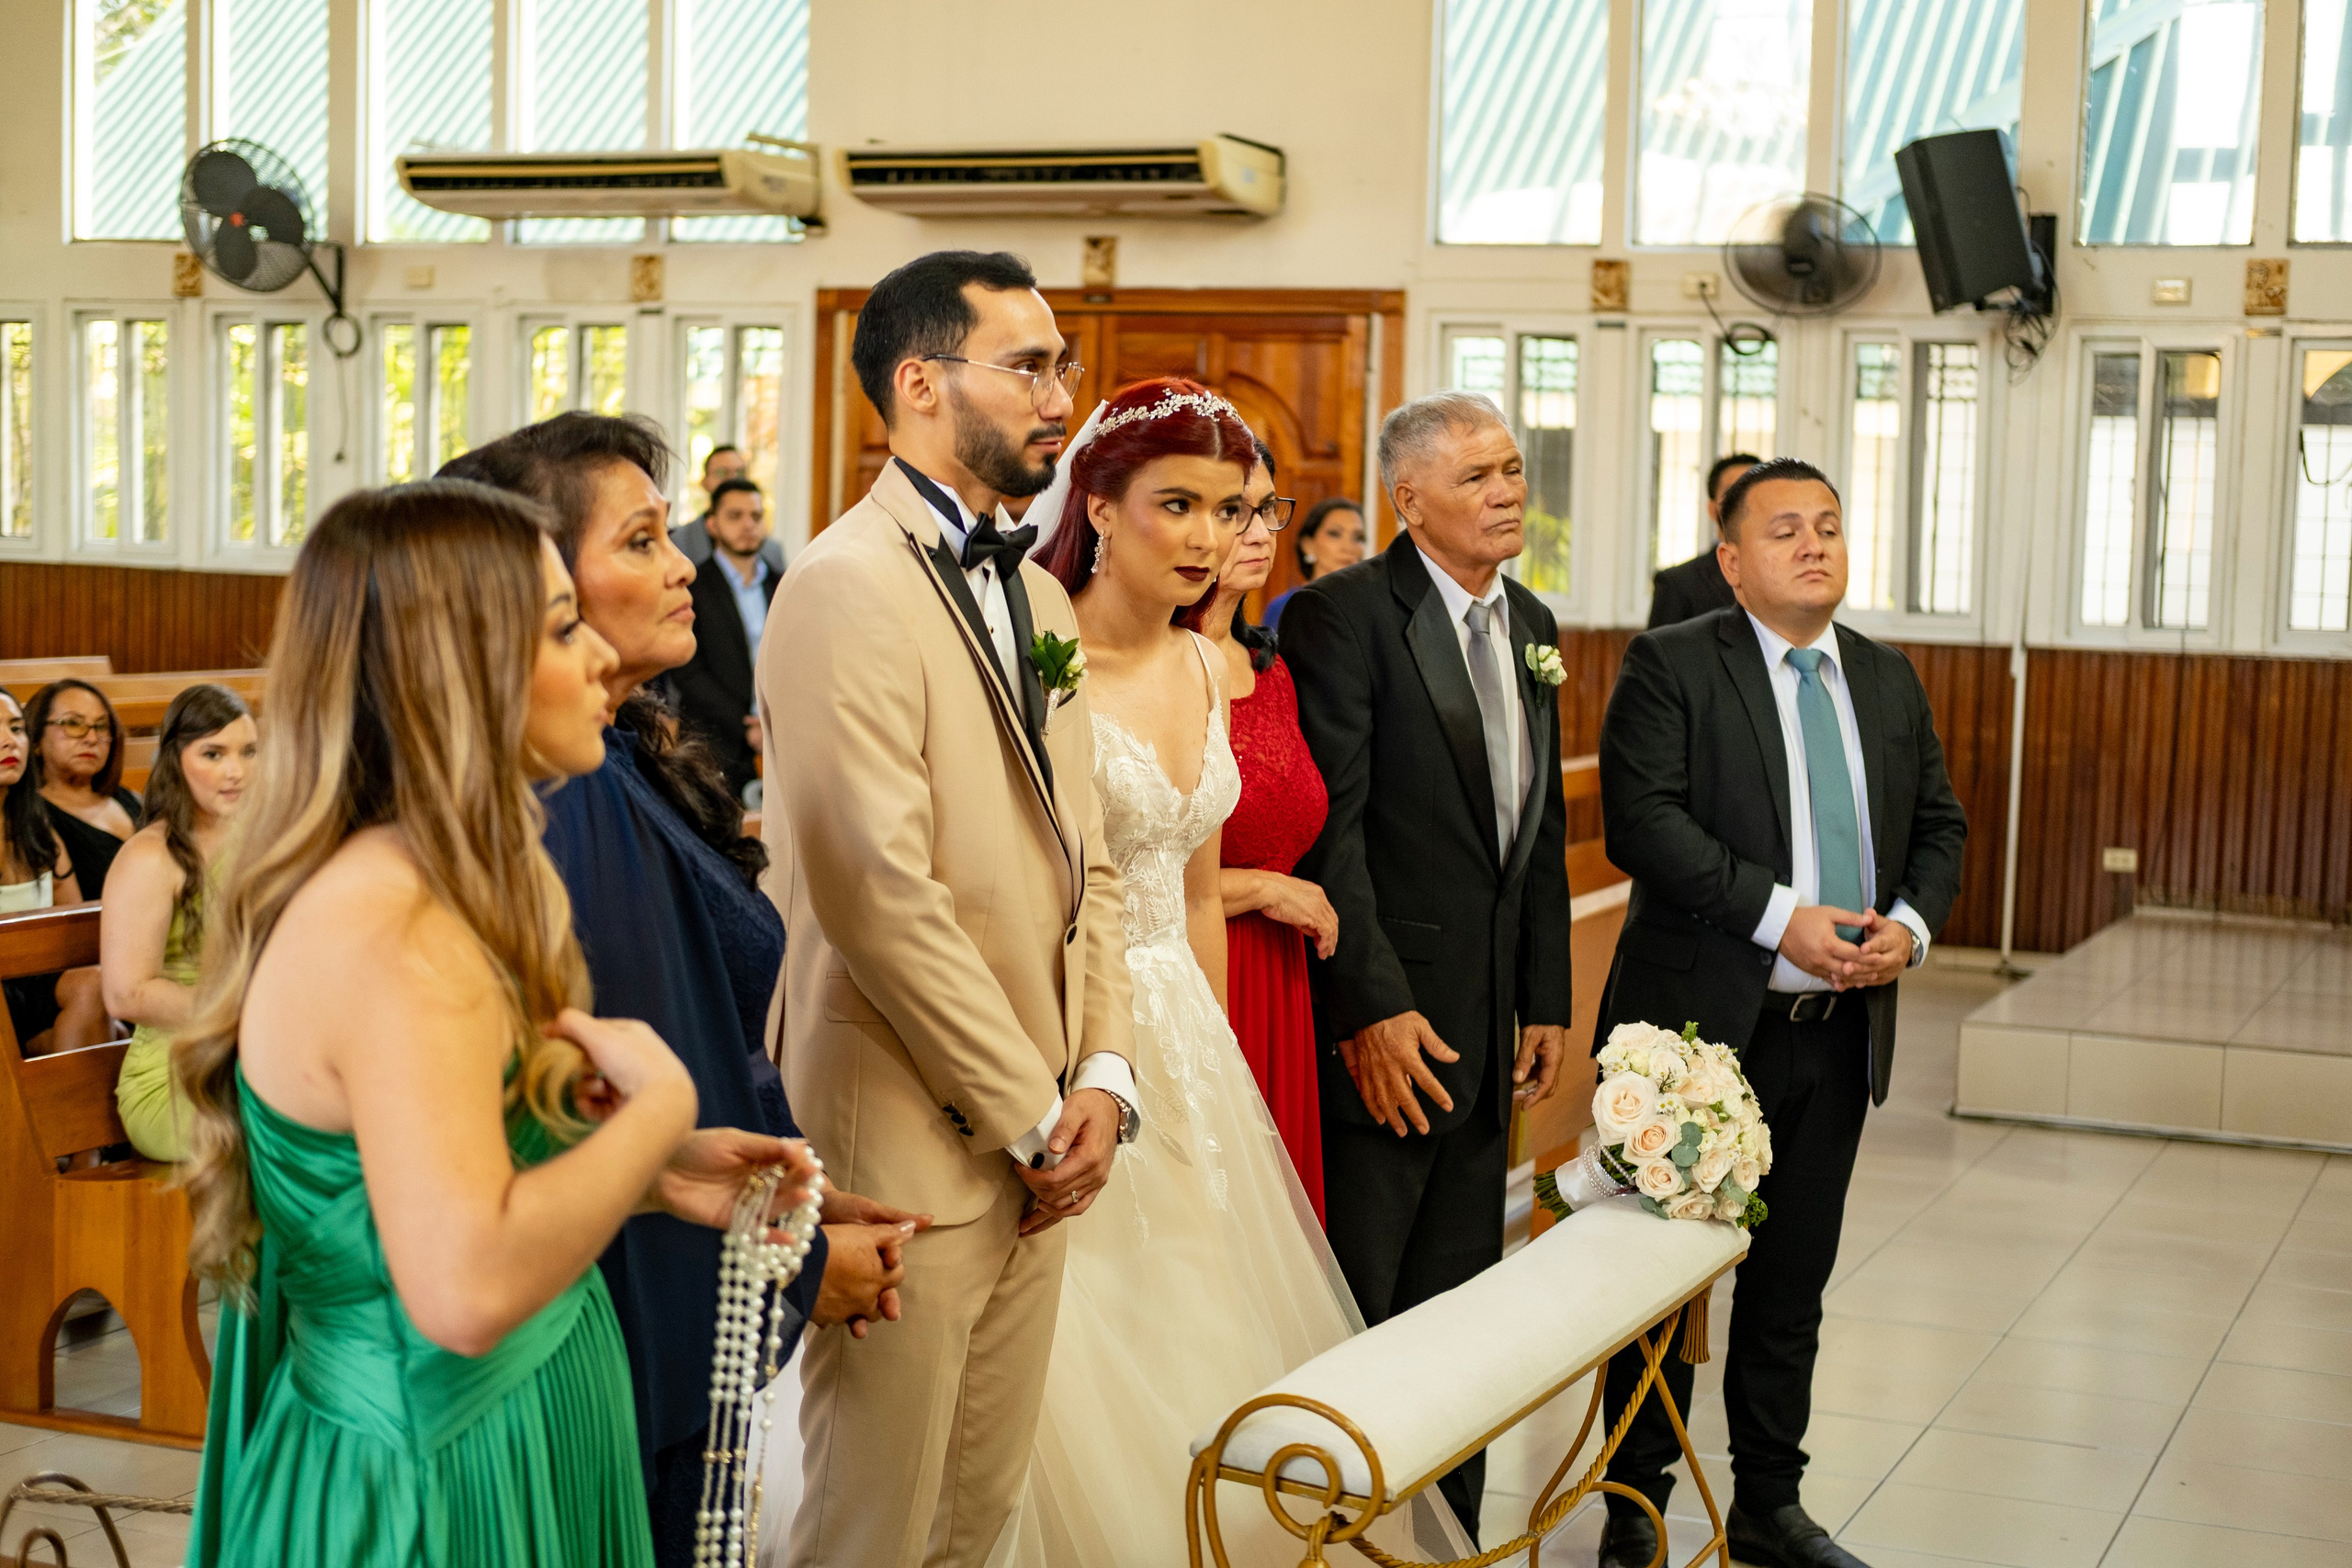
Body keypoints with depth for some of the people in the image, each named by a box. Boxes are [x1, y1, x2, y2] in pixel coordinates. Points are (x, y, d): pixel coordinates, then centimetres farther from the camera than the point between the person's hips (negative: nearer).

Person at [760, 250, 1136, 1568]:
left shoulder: (1038, 593, 13)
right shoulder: (848, 585, -15)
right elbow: (879, 893, -21)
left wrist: (1103, 1074, 1)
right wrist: (1033, 1116, -14)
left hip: (1035, 1143, 8)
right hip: (913, 1153, -8)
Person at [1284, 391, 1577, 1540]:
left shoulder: (1530, 624, 13)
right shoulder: (1342, 615, -11)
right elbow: (1328, 830, -16)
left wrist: (1546, 1001, 13)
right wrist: (1371, 1009, -19)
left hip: (1488, 1024, 7)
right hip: (1381, 1026, -7)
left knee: (1458, 1306, 15)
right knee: (1349, 1312, 2)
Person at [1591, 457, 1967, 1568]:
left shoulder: (1889, 679, 12)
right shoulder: (1670, 665, -6)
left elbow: (1939, 825, 15)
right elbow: (1642, 818, -17)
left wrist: (1912, 923, -6)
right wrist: (1780, 918, -22)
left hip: (1838, 1031, 5)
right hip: (1701, 1026, -5)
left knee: (1792, 1286, 15)